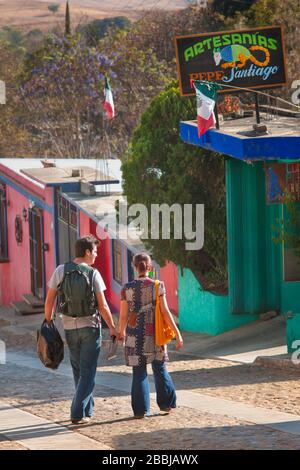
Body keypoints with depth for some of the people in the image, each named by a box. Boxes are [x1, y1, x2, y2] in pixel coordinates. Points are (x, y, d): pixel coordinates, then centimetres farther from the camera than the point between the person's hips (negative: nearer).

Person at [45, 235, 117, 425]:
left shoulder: (61, 271, -4)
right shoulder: (93, 274, -11)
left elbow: (50, 300, -3)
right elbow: (103, 306, -10)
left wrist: (48, 322, 9)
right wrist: (112, 328, 1)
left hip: (70, 327, 3)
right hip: (91, 326, -3)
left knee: (78, 371, 18)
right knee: (88, 371, 2)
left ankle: (87, 410, 26)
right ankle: (78, 413, -5)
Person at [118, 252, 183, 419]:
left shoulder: (127, 288, -4)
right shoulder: (157, 286, -6)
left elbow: (123, 315, 0)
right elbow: (165, 312, -8)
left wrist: (121, 332, 18)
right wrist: (177, 333, -4)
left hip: (135, 335, 0)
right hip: (155, 335, 0)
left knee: (139, 372, 6)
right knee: (160, 368, 16)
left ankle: (140, 409, 5)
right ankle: (166, 403, 21)